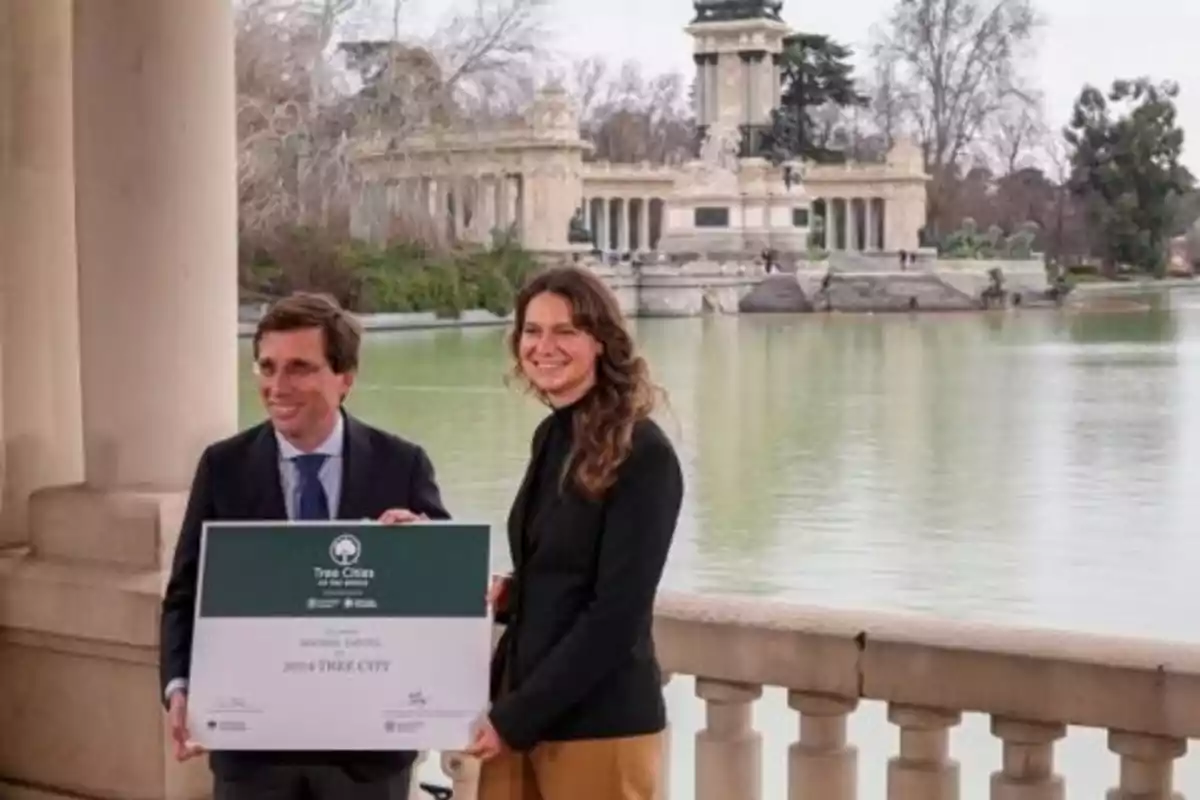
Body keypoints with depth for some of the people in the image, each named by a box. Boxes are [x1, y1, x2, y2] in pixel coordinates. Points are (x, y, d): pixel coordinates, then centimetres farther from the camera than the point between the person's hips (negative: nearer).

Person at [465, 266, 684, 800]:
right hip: (519, 713, 7)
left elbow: (616, 616, -17)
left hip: (600, 725, -7)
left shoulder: (642, 454, -14)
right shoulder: (551, 436, 9)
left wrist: (515, 717, -15)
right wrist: (506, 596, -3)